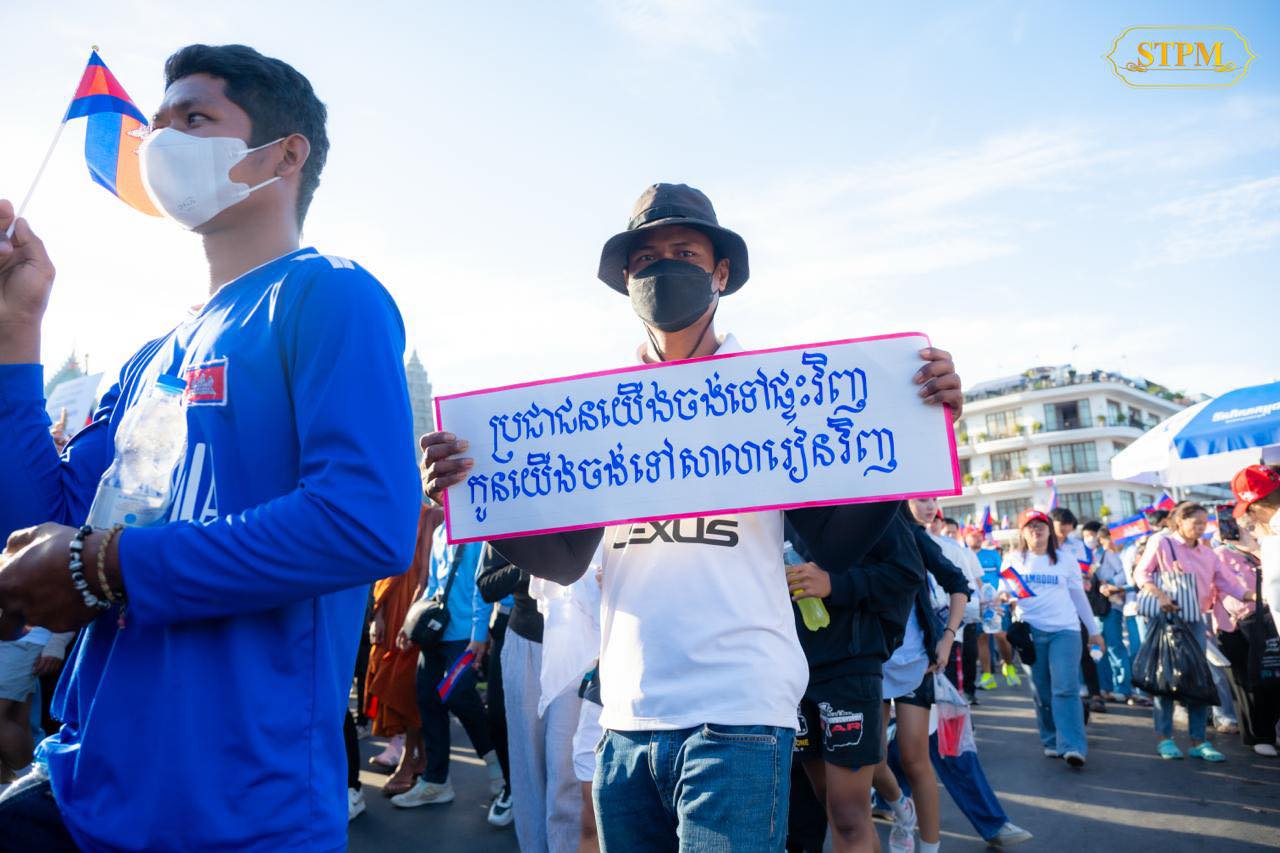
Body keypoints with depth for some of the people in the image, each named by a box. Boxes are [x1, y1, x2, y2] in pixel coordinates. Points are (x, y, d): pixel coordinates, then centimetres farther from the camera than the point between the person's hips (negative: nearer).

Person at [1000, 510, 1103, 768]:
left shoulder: (1066, 560, 7)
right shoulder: (1014, 560, 7)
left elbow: (1079, 596, 14)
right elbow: (1004, 592, 12)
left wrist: (1093, 630, 16)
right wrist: (1006, 597, -12)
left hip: (1065, 630, -1)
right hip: (1031, 631, 1)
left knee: (1066, 688, -12)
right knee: (1041, 691, 6)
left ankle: (1073, 747, -13)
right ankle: (1052, 742, 18)